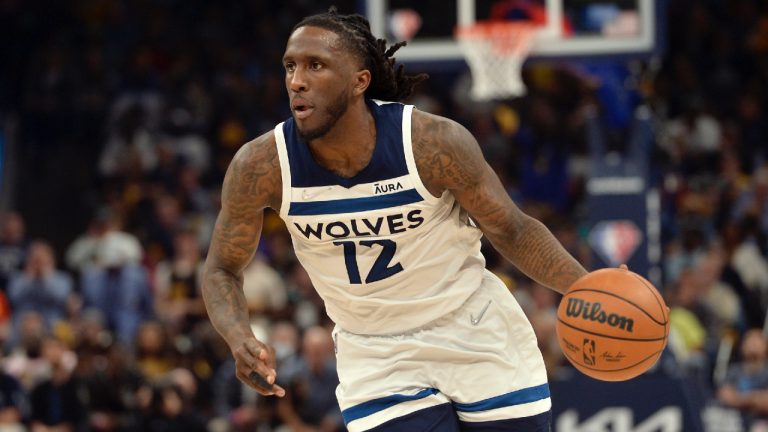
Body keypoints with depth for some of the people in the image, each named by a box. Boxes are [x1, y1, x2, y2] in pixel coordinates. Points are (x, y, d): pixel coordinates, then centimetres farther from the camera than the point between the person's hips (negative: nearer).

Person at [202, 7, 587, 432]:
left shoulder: (433, 143, -21)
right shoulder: (261, 167, -18)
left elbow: (511, 231, -7)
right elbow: (222, 269, -3)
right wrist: (239, 340, -23)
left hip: (480, 344, 0)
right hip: (379, 365, 0)